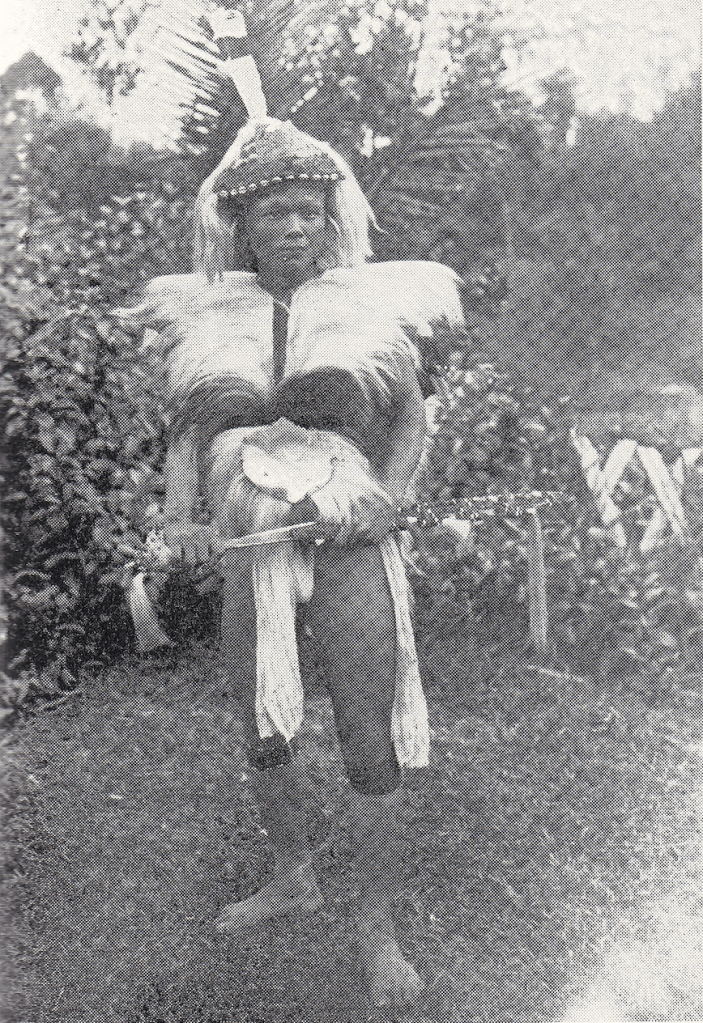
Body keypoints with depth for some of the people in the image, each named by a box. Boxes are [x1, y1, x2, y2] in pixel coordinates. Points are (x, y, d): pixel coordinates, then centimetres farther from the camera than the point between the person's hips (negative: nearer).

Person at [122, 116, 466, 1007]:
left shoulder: (372, 300, 0)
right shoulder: (205, 314, 4)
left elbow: (411, 410, 6)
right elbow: (187, 428, 9)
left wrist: (390, 491, -11)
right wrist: (181, 513, -8)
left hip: (352, 548, -2)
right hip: (248, 553, 3)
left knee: (372, 746, 1)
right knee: (263, 738, 16)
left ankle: (377, 924, 23)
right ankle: (293, 879, 41)